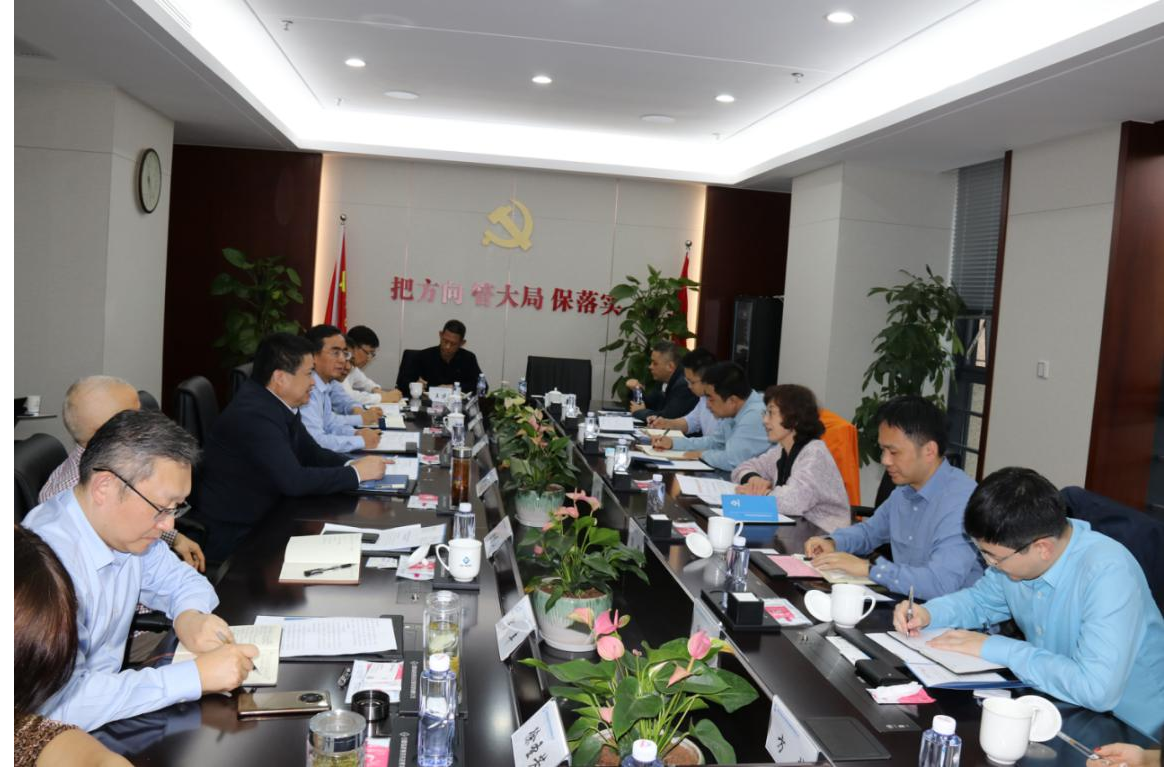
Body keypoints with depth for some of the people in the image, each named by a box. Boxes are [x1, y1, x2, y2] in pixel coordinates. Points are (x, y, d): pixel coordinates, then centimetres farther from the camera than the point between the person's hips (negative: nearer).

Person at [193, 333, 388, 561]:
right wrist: (355, 473, -18)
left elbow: (312, 453, 13)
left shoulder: (276, 405, 3)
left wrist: (350, 464, -6)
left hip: (262, 519, 8)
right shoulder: (254, 415, -24)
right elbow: (293, 481, -28)